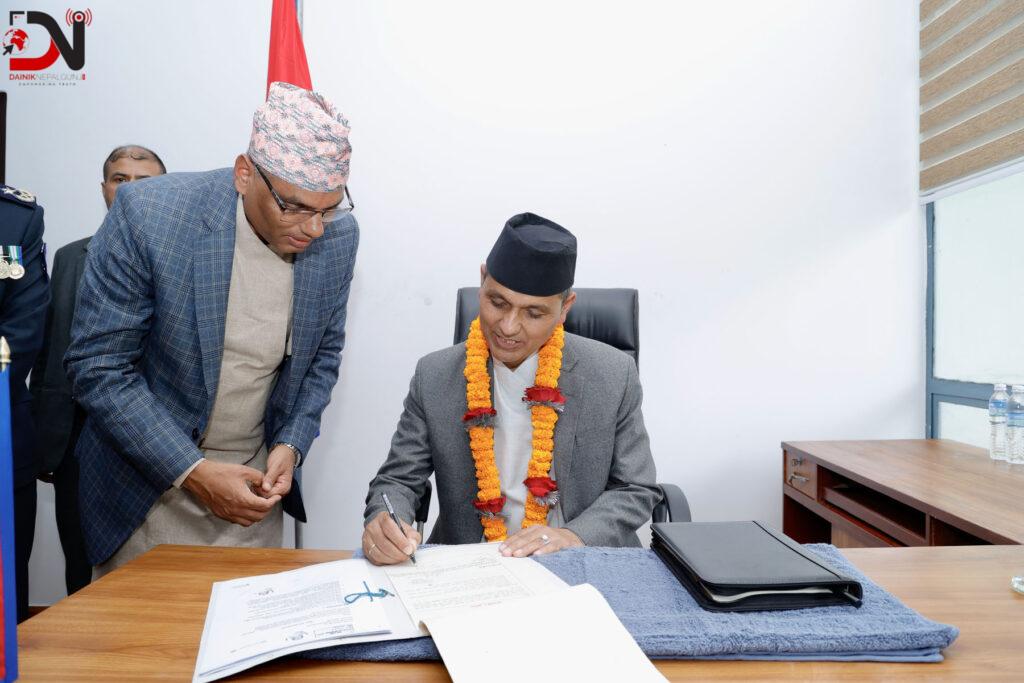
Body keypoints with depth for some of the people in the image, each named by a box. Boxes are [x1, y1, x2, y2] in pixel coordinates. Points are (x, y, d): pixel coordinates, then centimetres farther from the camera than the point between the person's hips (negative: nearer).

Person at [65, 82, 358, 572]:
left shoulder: (338, 236, -10)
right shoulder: (147, 213, -21)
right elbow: (97, 367, -15)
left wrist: (291, 445, -10)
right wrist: (192, 472, -20)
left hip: (255, 482, 3)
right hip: (147, 483, -2)